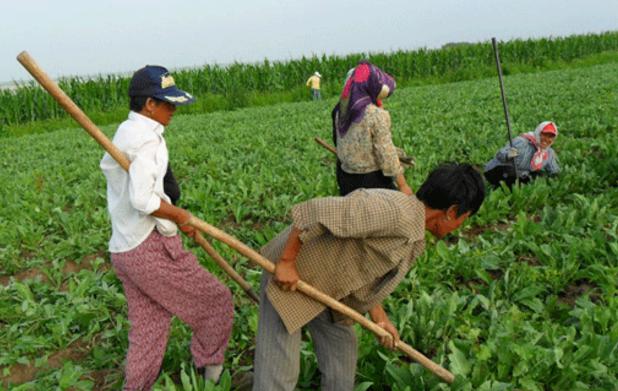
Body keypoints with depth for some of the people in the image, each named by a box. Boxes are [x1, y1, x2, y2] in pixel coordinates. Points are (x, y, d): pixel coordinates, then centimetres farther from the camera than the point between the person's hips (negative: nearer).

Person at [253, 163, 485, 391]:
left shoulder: (413, 241, 4)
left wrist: (379, 318, 9)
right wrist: (286, 262, -27)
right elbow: (316, 212, -33)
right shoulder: (396, 212, -29)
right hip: (289, 278, -9)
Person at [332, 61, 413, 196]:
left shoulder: (341, 111, 1)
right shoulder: (376, 115, -17)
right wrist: (403, 185, -9)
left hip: (346, 178, 6)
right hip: (372, 179, -6)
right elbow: (387, 154, -16)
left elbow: (338, 142, 7)